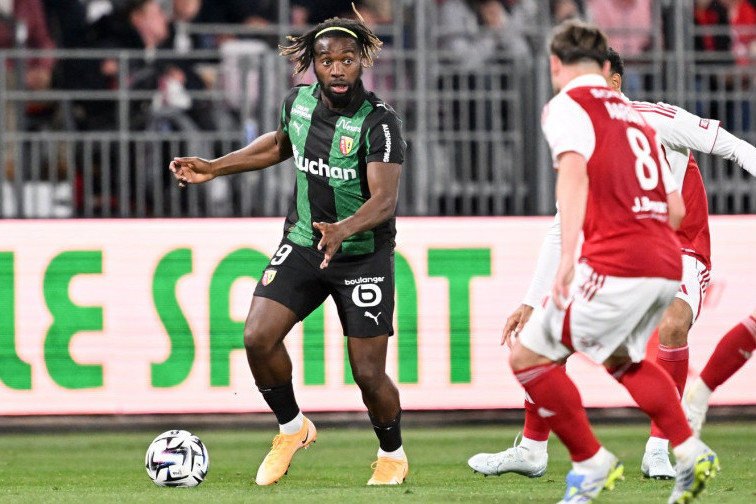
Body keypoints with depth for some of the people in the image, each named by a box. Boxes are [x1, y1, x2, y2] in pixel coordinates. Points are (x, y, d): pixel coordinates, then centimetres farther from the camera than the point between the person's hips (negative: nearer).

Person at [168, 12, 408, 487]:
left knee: (368, 373, -4)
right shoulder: (299, 101, -2)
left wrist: (343, 230, -47)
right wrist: (215, 167, 16)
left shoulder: (379, 122, -20)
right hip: (303, 245, 5)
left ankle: (393, 455, 25)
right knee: (258, 337, -14)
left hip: (363, 255, -5)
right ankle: (293, 429, 12)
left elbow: (384, 200, -28)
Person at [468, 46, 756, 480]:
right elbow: (561, 233, 9)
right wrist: (532, 303, 6)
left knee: (672, 323, -35)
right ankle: (532, 450, 14)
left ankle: (659, 449, -21)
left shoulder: (655, 121, -15)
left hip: (680, 253, -6)